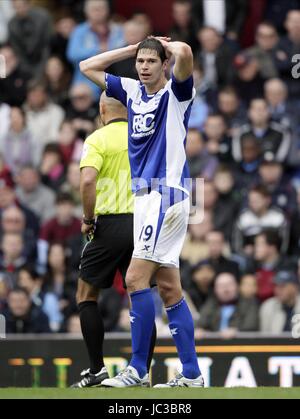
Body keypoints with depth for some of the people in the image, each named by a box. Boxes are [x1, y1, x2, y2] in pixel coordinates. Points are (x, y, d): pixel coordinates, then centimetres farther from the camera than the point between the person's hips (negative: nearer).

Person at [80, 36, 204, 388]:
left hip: (167, 194, -8)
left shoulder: (176, 92, -5)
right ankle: (191, 374, 8)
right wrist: (134, 47, 15)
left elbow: (184, 53, -26)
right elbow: (87, 67, 21)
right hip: (144, 197, 8)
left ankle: (138, 369, -10)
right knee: (168, 288, 6)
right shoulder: (132, 91, 13)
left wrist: (166, 45, -3)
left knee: (136, 279, -13)